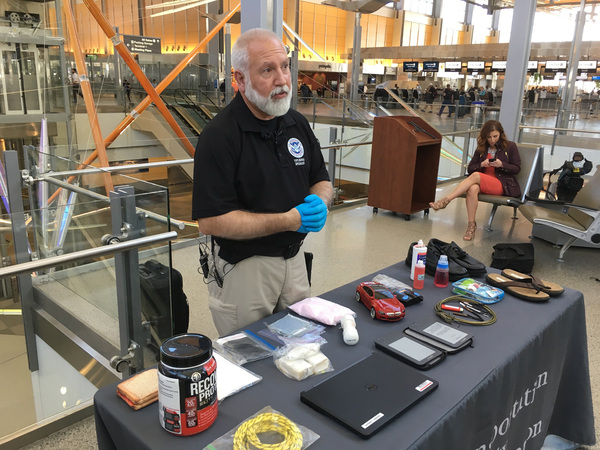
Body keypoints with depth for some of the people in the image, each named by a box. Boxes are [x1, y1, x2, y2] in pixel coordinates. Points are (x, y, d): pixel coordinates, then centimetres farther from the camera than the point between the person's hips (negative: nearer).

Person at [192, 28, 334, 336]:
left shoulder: (297, 123, 2)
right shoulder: (219, 135, -19)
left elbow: (322, 181, 12)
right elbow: (210, 221, -22)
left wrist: (319, 202, -13)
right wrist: (289, 221, -25)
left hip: (294, 258, 6)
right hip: (243, 267, -6)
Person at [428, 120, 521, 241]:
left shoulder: (510, 147, 8)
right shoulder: (481, 148, 16)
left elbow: (517, 169, 6)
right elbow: (470, 169, 13)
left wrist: (501, 165, -12)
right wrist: (481, 165, -8)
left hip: (502, 185, -3)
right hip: (482, 183, 3)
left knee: (476, 176, -32)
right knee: (472, 189, -36)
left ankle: (445, 200, -39)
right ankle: (471, 225, -34)